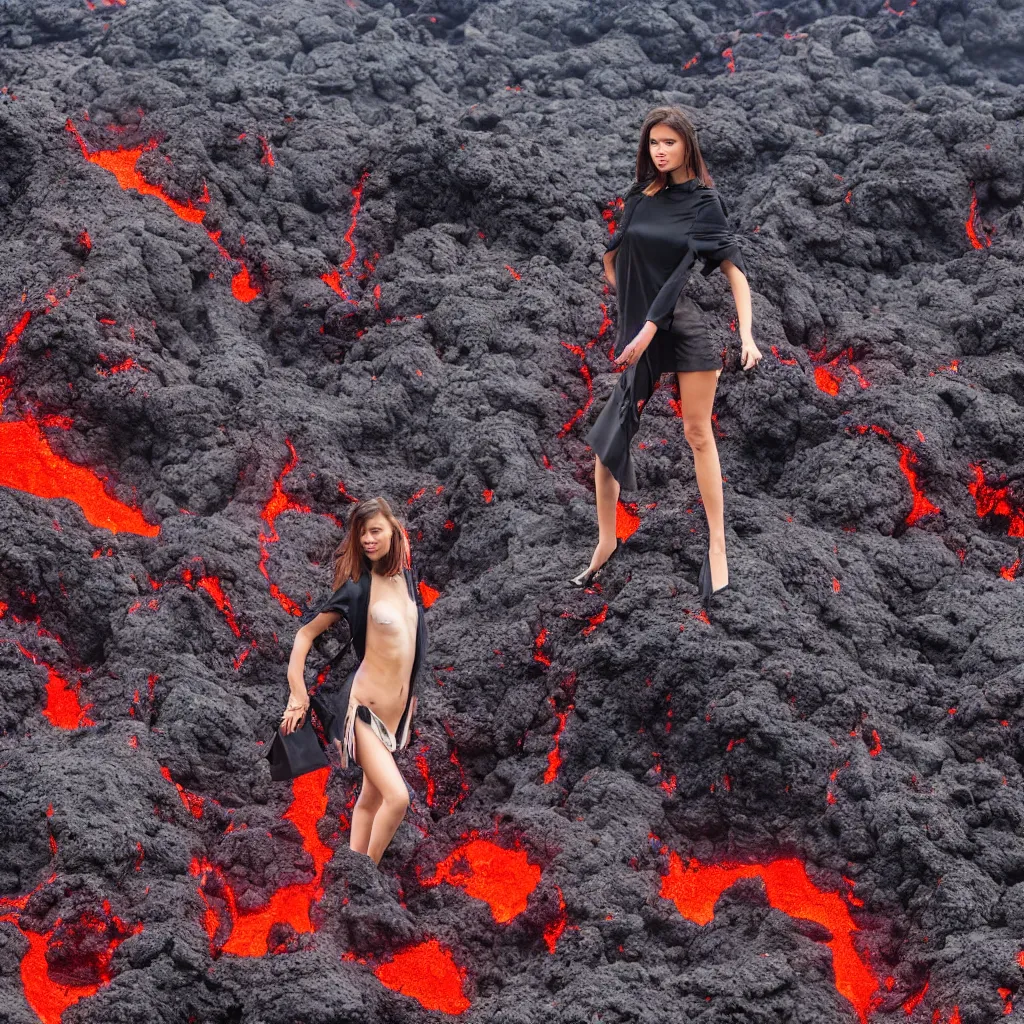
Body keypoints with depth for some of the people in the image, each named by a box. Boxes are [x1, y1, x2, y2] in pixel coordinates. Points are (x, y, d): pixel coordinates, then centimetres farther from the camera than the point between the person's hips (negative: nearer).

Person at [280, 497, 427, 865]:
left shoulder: (406, 577, 6)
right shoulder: (358, 586, -11)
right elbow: (305, 634, -7)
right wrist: (297, 696, -12)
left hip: (397, 711, 7)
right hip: (363, 709, -7)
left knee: (372, 797, 13)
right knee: (397, 797, -17)